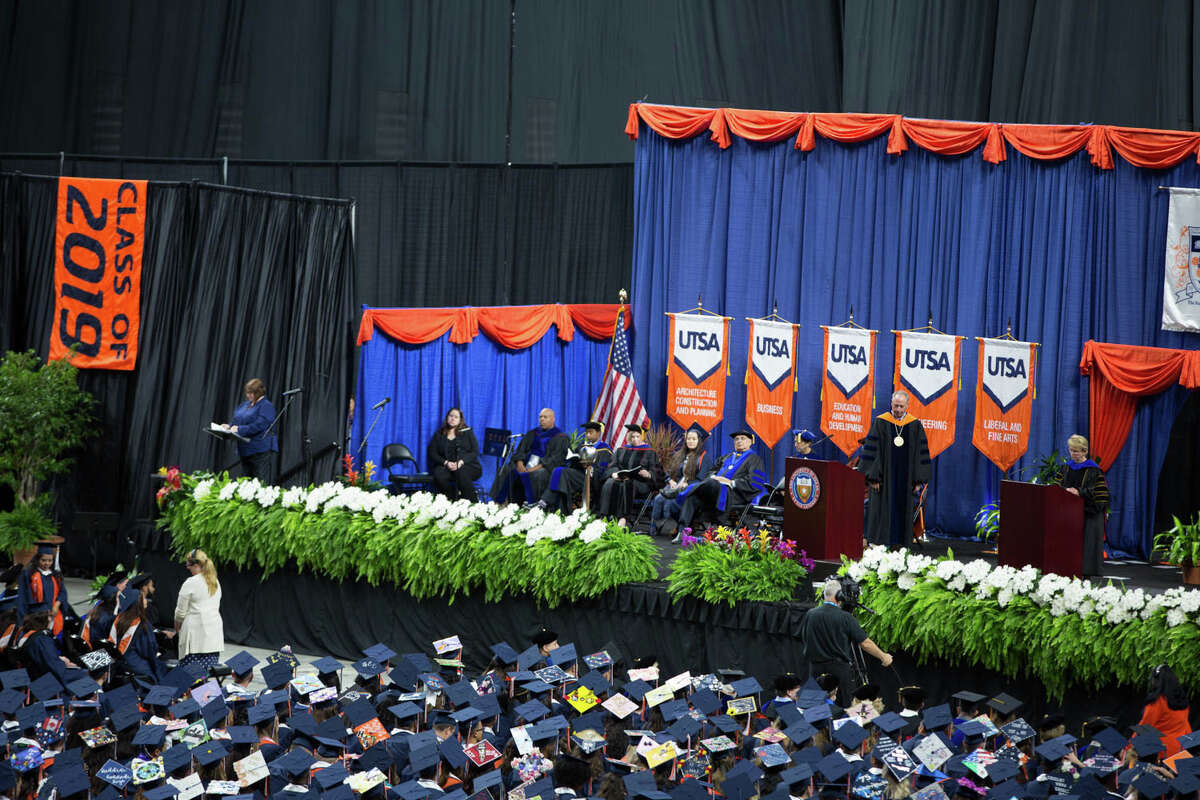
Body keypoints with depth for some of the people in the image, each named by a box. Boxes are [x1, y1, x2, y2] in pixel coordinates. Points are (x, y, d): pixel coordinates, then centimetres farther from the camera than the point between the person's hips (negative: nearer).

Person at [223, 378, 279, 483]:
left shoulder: (266, 406, -11)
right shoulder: (246, 404, 16)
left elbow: (259, 425, -21)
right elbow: (237, 420, 23)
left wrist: (240, 429, -23)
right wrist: (230, 426, 1)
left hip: (261, 452, -9)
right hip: (245, 451, 9)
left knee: (262, 483, -12)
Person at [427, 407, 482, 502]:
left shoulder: (467, 432, 14)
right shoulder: (439, 434, 17)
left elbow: (475, 452, 3)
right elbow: (432, 453, 7)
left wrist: (461, 462, -15)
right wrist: (446, 462, -12)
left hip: (467, 465, -1)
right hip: (446, 466, 1)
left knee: (460, 472, -38)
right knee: (438, 474, -34)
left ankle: (474, 504, -31)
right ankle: (452, 501, -25)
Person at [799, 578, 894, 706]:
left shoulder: (810, 615, 0)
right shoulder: (845, 617, -10)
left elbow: (803, 639, 14)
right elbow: (865, 643, -6)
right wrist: (883, 657, 8)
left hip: (816, 670, 4)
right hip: (839, 670, -4)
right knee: (845, 709, 2)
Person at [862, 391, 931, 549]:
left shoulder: (915, 425, 4)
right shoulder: (880, 423, -3)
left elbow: (921, 453, 6)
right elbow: (871, 450, -5)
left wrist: (918, 479, -1)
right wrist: (873, 476, -12)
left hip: (905, 480, 2)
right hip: (884, 476, -2)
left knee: (903, 511, 4)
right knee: (881, 511, -3)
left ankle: (899, 545, 9)